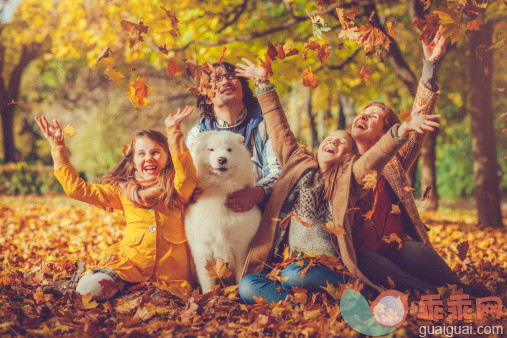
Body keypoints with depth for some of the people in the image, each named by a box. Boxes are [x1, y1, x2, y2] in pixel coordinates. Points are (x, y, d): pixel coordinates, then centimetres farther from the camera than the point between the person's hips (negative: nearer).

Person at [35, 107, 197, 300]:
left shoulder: (176, 189, 4)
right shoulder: (123, 191, 11)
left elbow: (186, 176, -21)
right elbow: (76, 189, 7)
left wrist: (173, 130, -27)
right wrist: (57, 147, 4)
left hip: (171, 273, 0)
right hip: (131, 263, 1)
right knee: (88, 288, -23)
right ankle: (120, 284, 5)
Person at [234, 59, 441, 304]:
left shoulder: (348, 174, 11)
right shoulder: (297, 163, 22)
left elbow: (375, 156, -7)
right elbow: (280, 130, 28)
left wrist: (402, 131, -26)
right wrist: (264, 83, 31)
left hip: (332, 269, -4)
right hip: (291, 263, 4)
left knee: (293, 275, -35)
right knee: (247, 286, -21)